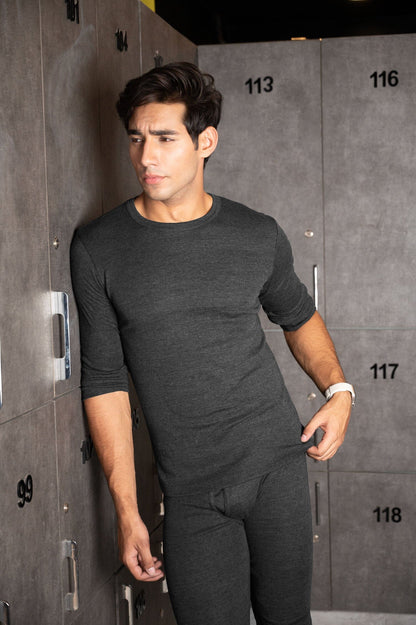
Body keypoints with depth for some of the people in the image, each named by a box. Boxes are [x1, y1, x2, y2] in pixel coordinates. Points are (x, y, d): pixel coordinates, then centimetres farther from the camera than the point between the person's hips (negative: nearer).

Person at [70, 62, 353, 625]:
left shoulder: (258, 235, 1)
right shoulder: (97, 249, -4)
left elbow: (298, 316, 20)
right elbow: (105, 381, -2)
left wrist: (338, 389, 3)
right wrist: (127, 510, -4)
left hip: (278, 462, 1)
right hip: (191, 492, -1)